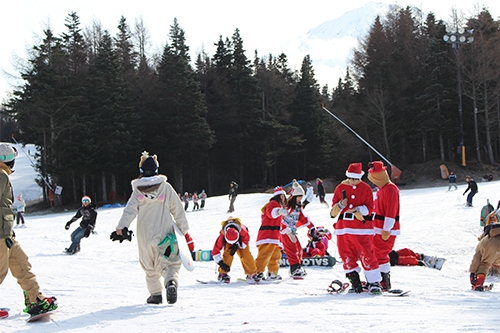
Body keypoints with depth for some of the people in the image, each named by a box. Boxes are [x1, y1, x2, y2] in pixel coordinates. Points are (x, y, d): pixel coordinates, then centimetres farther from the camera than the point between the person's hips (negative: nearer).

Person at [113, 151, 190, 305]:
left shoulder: (137, 191, -1)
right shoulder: (166, 187, -1)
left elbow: (129, 210, -12)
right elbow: (178, 210, 2)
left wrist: (121, 228, -16)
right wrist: (184, 230, 10)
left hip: (145, 237, 1)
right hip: (165, 234, -1)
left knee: (150, 267, 18)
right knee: (169, 263, 1)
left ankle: (155, 294, 20)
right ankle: (171, 282, -27)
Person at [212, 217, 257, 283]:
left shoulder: (242, 230, -43)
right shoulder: (222, 235, -39)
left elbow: (246, 239, -20)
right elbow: (215, 251, -33)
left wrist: (237, 245, -35)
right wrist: (221, 263, -39)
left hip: (241, 240, 0)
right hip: (227, 241, 0)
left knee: (245, 254, -15)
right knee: (227, 253, -23)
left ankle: (252, 273, -3)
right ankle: (222, 273, -12)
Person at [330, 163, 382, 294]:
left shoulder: (366, 188, 2)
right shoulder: (340, 188, 9)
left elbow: (369, 207, -1)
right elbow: (334, 206, 11)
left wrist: (358, 210, -18)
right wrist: (341, 205, -10)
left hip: (362, 226, -3)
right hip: (343, 227, 3)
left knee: (367, 255, -7)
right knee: (347, 255, 4)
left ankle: (374, 282, 0)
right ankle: (355, 283, 13)